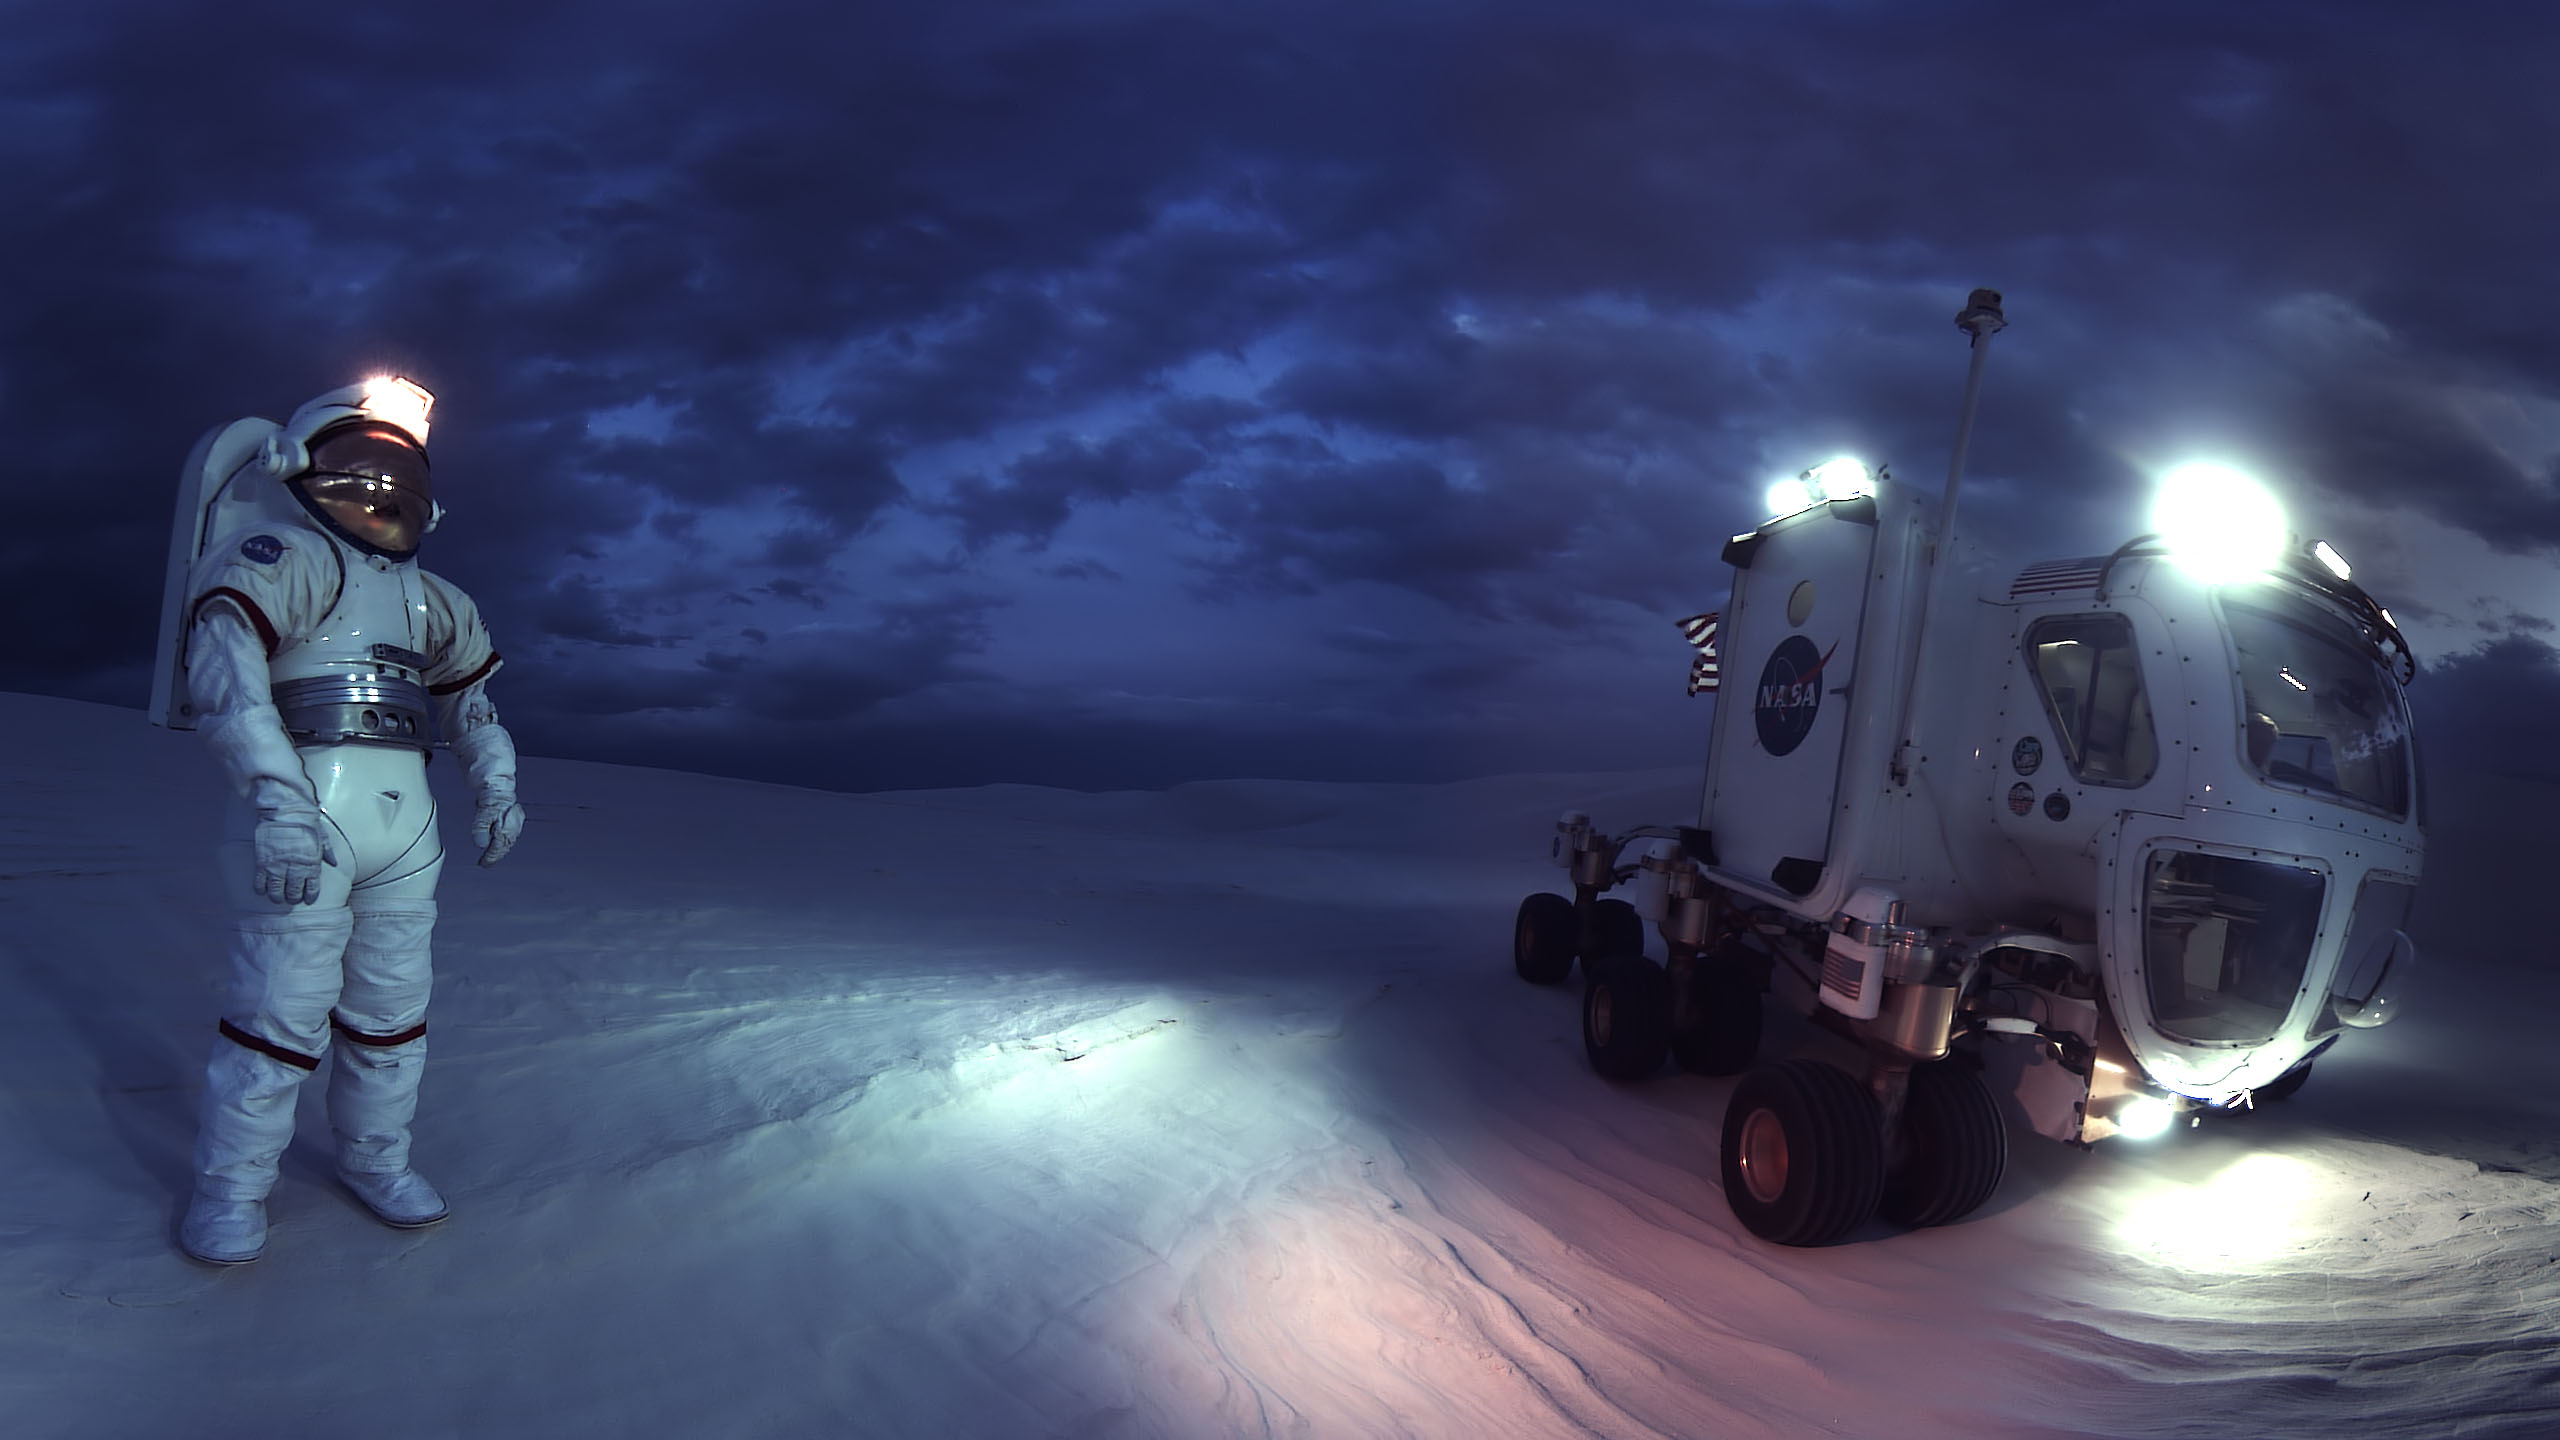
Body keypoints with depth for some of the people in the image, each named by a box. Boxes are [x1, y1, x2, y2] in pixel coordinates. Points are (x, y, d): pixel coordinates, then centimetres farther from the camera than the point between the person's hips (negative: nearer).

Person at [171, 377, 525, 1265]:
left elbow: (469, 692, 37)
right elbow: (224, 668, -19)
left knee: (393, 1008, 11)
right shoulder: (285, 556, -3)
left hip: (406, 830, 7)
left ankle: (374, 1160, 27)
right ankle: (231, 1189, 10)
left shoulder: (426, 597, 22)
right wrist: (276, 798, -32)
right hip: (299, 821, -7)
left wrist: (494, 787, 25)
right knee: (283, 1011, -6)